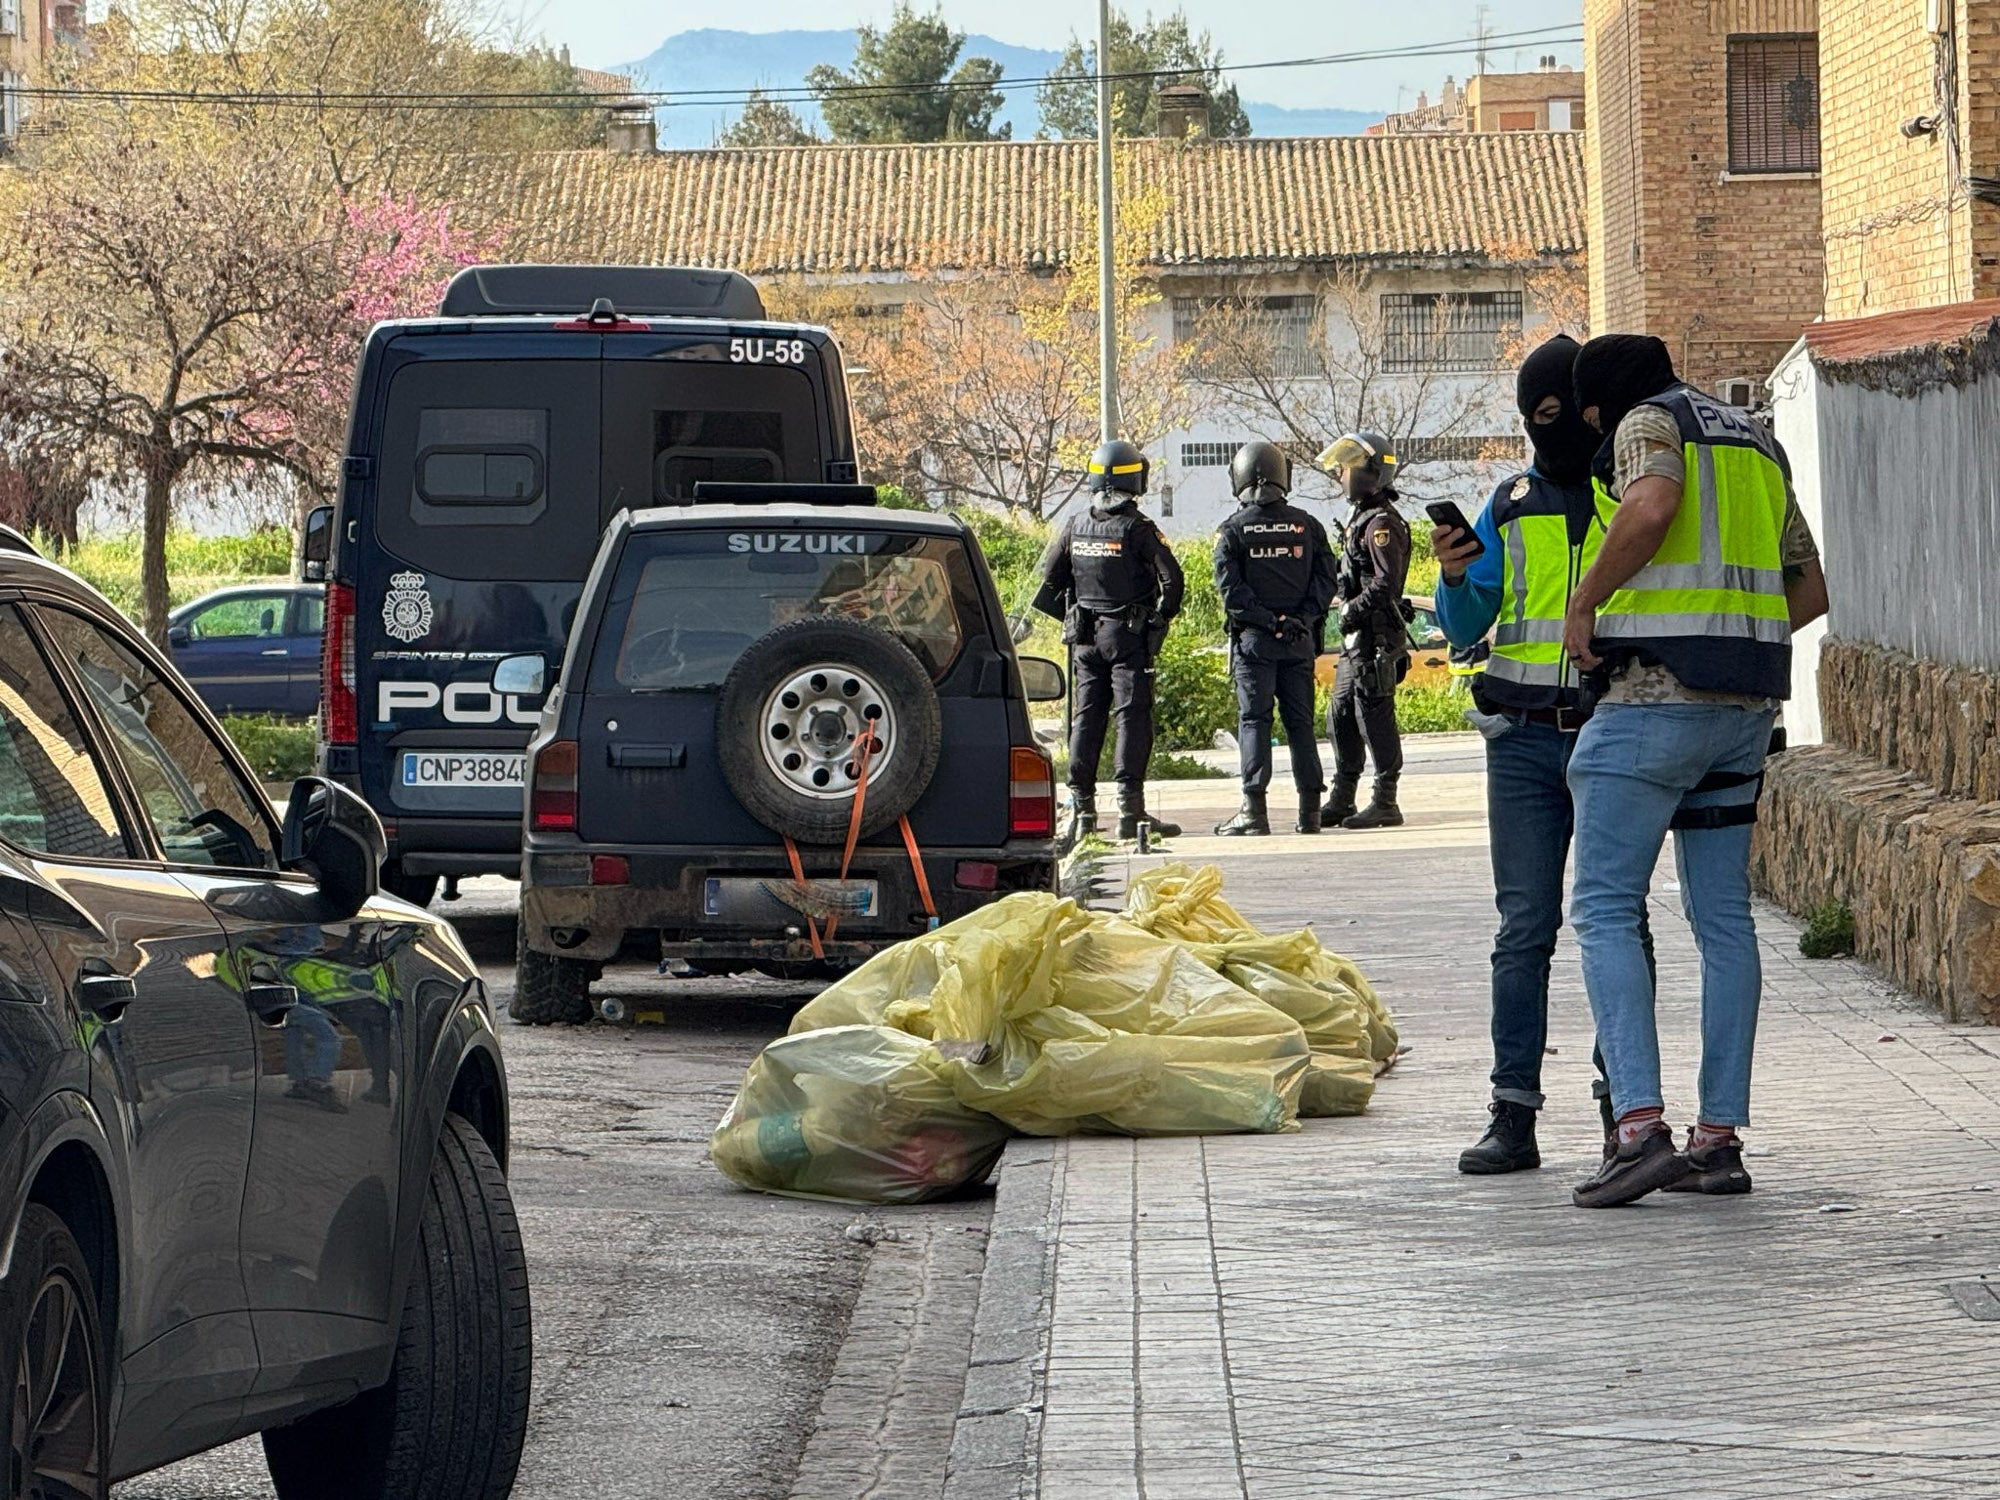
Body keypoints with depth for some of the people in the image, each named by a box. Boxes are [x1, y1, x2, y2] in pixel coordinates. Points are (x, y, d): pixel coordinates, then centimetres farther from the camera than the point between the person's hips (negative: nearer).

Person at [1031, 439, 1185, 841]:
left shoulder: (1075, 527, 5)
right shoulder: (1137, 529, -11)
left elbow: (1050, 576, 11)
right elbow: (1171, 578, -15)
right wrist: (1161, 618, 1)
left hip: (1084, 637, 5)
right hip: (1129, 635, -5)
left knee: (1085, 718, 10)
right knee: (1132, 717, -5)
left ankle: (1082, 809, 10)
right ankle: (1129, 807, -11)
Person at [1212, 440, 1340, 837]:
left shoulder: (1233, 531, -2)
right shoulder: (1306, 526, 6)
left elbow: (1230, 589, -10)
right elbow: (1327, 578, 0)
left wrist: (1268, 621, -12)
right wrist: (1301, 618, -6)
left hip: (1254, 640, -3)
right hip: (1300, 640, 3)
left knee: (1254, 720, -2)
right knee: (1301, 721, 7)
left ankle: (1254, 809, -9)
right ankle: (1310, 809, 6)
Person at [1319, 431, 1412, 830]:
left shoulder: (1382, 523, -14)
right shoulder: (1363, 517, 19)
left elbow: (1386, 582, -22)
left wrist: (1353, 611, -19)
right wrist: (1350, 617, 15)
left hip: (1376, 634, -11)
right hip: (1357, 634, 11)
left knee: (1374, 716, -9)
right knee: (1342, 716, 13)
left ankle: (1385, 803, -6)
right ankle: (1341, 800, 20)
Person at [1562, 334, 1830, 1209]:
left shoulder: (1650, 423, -2)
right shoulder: (1756, 445, 22)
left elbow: (1650, 509, -25)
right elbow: (1809, 592, 23)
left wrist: (1584, 605, -14)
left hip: (1658, 693, -8)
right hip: (1748, 703, 8)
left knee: (1603, 910, -6)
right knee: (1723, 918, 9)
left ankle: (1641, 1127, -18)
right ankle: (1720, 1137, 7)